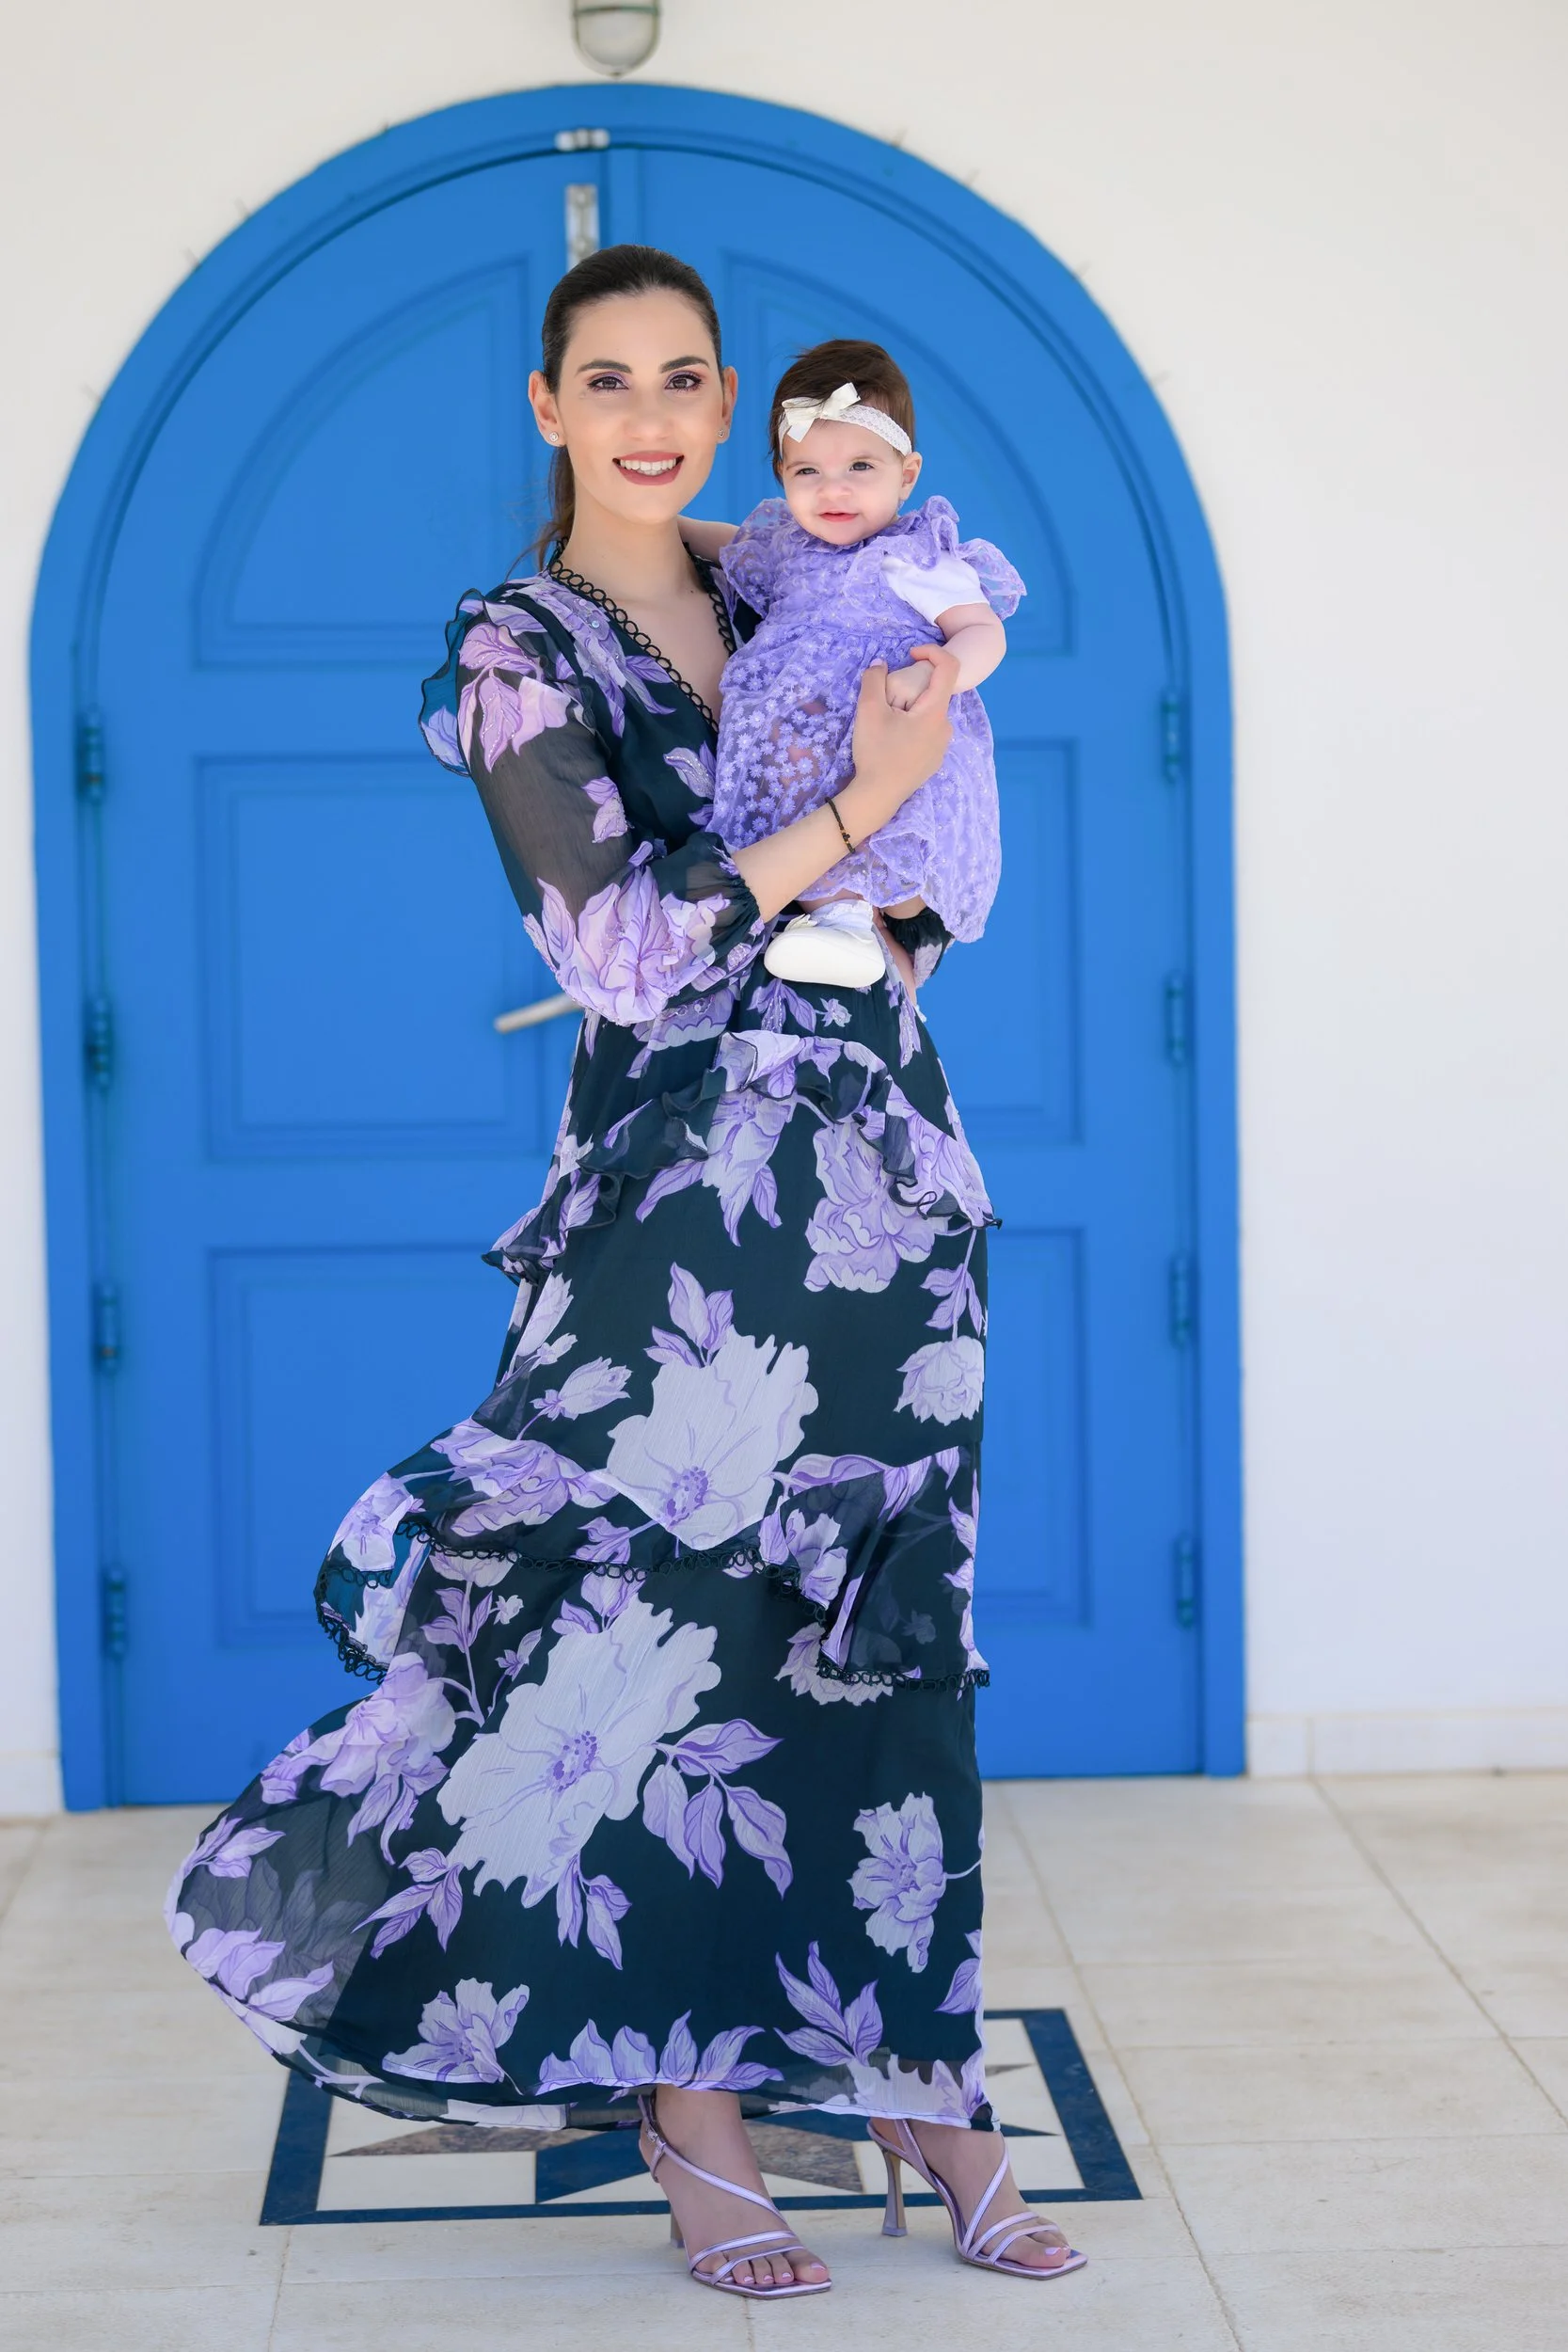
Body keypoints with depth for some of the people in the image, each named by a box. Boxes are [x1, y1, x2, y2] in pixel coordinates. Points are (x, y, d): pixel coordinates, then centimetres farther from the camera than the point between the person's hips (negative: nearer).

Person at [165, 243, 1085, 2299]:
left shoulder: (776, 609, 13)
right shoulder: (522, 649, -4)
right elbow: (626, 950, -13)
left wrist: (939, 653, 9)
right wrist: (860, 804, -12)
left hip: (882, 1170, 6)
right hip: (690, 1192, -5)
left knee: (881, 1639, 8)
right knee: (678, 1623, -2)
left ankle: (908, 2070, 17)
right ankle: (692, 2108, 10)